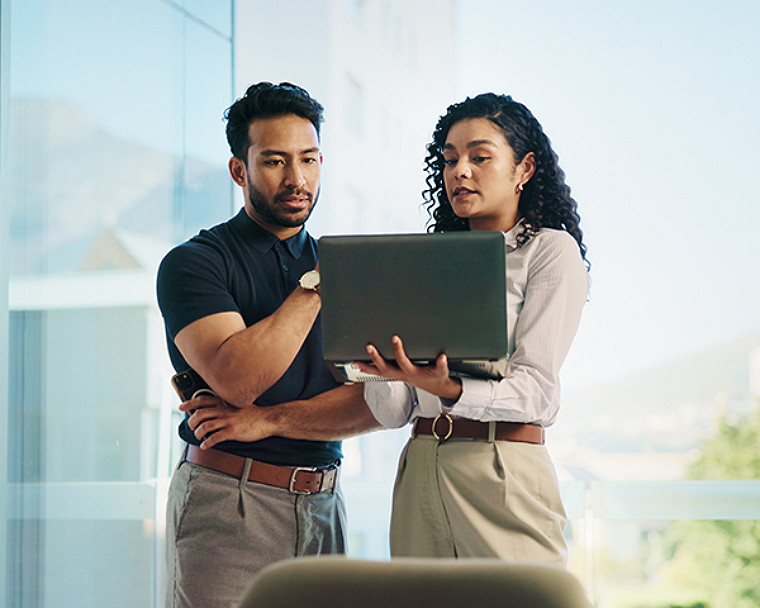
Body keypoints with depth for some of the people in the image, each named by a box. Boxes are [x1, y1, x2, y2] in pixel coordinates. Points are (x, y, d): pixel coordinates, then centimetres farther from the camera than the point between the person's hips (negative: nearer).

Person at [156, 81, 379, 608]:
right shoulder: (193, 262, -2)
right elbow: (237, 378, -19)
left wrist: (269, 420, -12)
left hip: (323, 506, 4)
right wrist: (314, 285, -14)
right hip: (227, 507, -4)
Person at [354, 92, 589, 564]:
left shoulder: (551, 250, 1)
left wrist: (447, 390, -28)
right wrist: (376, 359, -12)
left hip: (505, 477, -4)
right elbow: (394, 411, 9)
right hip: (419, 473, 5)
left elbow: (539, 392, -11)